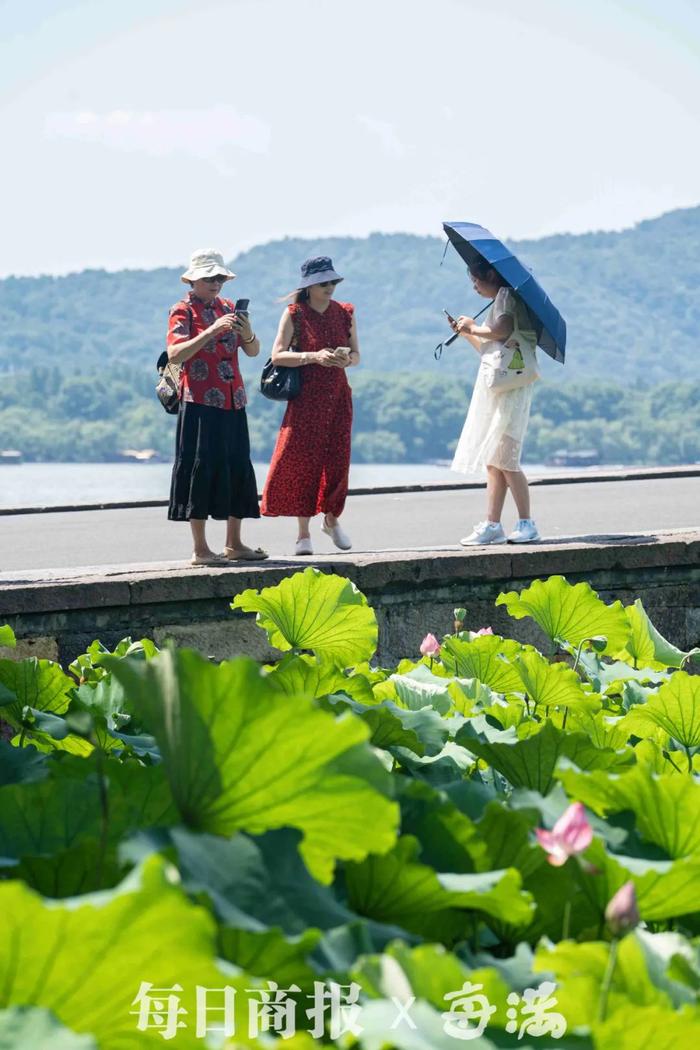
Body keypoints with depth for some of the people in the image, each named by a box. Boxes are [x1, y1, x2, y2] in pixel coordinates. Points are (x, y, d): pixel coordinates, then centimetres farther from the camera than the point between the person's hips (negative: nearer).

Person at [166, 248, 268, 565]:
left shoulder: (228, 308, 15)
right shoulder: (183, 311, -3)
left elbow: (253, 351, 11)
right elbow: (175, 354, -16)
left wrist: (247, 333, -11)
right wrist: (211, 331, -24)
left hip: (232, 402, 6)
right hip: (200, 403, -6)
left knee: (238, 469, 8)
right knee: (202, 470, -6)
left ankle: (234, 544, 16)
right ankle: (200, 549, -3)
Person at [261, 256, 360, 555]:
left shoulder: (345, 312, 7)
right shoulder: (294, 314, -5)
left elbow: (356, 355, 11)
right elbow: (277, 355, -11)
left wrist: (346, 359, -12)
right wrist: (314, 356, -23)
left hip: (338, 396, 3)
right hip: (305, 397, -3)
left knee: (338, 462, 3)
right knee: (302, 461, -5)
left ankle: (332, 520, 26)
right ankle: (303, 533, 2)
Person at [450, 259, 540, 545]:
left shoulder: (507, 295, -6)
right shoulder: (499, 302, 22)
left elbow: (502, 331, -23)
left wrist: (473, 327, -8)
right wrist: (467, 333, 16)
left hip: (509, 386, -10)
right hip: (496, 389, 10)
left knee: (503, 459, -12)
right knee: (493, 461, 5)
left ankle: (527, 525, -8)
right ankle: (491, 525, 4)